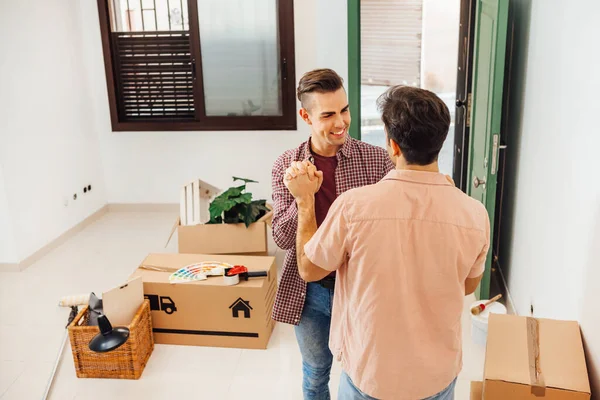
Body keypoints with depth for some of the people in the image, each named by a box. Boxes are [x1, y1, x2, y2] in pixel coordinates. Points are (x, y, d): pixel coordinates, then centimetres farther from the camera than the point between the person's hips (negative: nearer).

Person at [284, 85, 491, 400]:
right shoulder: (474, 214, -17)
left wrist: (304, 200, 1)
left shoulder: (353, 205, -24)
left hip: (368, 373, -2)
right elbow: (468, 286, 3)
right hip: (437, 374, 2)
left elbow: (309, 270, -8)